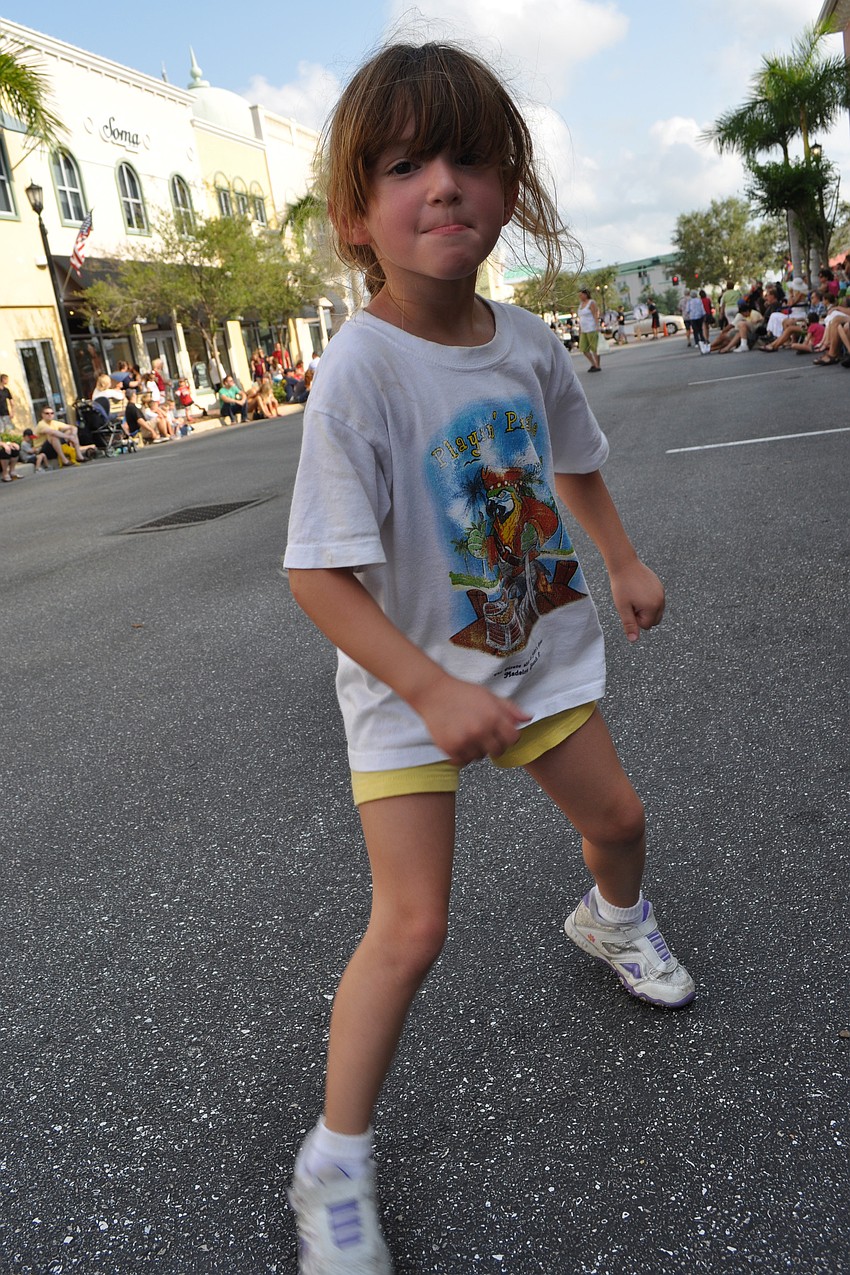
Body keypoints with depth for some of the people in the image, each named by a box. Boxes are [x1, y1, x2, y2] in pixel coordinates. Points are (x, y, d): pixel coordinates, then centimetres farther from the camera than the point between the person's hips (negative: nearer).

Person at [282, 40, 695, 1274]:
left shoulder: (527, 341, -4)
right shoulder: (359, 371, -24)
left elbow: (574, 462, 16)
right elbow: (319, 574, -26)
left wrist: (627, 562, 16)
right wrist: (432, 693, -29)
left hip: (541, 648, 6)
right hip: (406, 678, -6)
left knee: (616, 816, 20)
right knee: (411, 924, -8)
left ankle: (614, 922, 58)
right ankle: (335, 1169, 15)